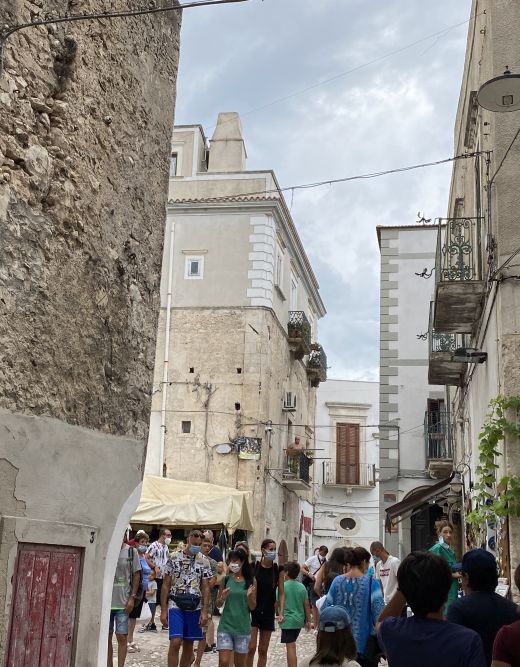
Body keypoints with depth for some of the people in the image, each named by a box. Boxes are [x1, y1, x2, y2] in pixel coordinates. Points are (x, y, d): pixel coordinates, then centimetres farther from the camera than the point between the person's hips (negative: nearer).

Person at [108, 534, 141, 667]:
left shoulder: (131, 551, -1)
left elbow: (136, 575, 3)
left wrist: (132, 597, -4)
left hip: (123, 602, -1)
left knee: (121, 637, 0)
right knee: (107, 637, 10)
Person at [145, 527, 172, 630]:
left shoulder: (166, 547, 15)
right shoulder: (154, 545, -9)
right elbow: (146, 558, -15)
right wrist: (155, 567, -21)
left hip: (165, 577, 7)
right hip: (156, 577, -7)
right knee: (155, 600, -3)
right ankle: (151, 622, 6)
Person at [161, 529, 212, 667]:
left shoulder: (204, 561, 3)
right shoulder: (174, 558, -2)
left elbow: (205, 588, 4)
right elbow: (166, 585, 0)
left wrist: (205, 611, -3)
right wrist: (163, 610, -4)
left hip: (195, 607, 3)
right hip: (176, 605, -3)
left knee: (189, 644, 8)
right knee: (175, 642, -14)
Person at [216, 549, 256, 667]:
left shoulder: (250, 581, -1)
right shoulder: (225, 579, 0)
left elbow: (252, 607, 0)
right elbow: (218, 604, 6)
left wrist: (249, 597, -19)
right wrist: (222, 598, -15)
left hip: (243, 627, 0)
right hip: (225, 626, 0)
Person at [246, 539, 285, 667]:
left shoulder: (278, 570, -1)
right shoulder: (253, 567, -7)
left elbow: (281, 593, 2)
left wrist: (281, 612, -7)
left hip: (268, 612, 3)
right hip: (253, 611, -3)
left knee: (263, 650, 9)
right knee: (251, 648, -10)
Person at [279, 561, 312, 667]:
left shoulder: (282, 586, -11)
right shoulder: (302, 587, 3)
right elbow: (307, 605, 6)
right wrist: (308, 620, 14)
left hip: (287, 621, -5)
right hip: (299, 620, 5)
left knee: (291, 647, -6)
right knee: (291, 645, 21)